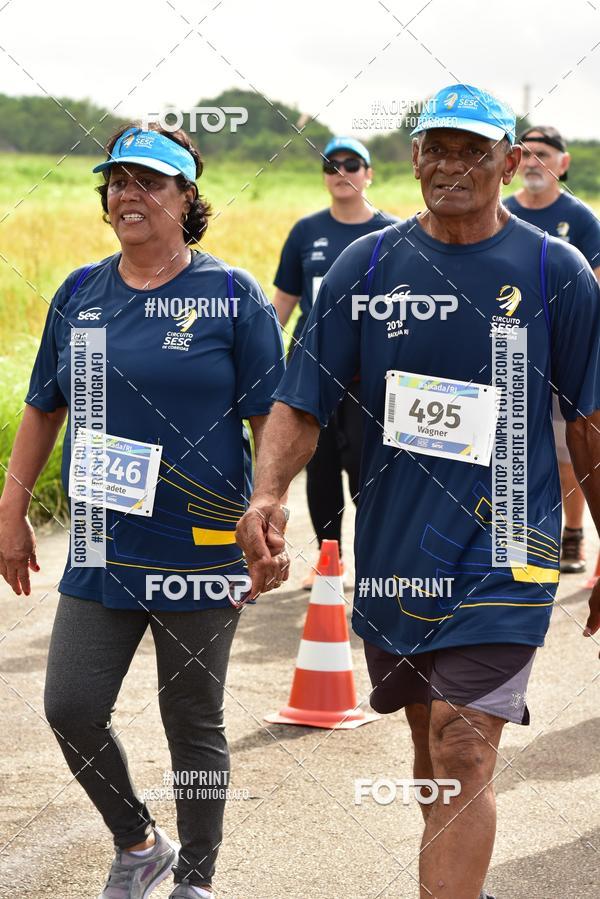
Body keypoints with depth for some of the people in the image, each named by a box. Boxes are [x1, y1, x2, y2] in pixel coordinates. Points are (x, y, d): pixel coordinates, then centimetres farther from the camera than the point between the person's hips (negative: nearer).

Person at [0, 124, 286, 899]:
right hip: (101, 545, 4)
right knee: (71, 710, 1)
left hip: (201, 548, -4)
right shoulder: (79, 294, 7)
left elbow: (271, 420, -4)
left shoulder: (232, 296, -5)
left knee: (192, 722, 6)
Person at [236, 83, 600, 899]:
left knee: (463, 753, -13)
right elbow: (300, 403, 0)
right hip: (394, 549, 4)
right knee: (431, 740, 18)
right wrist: (266, 495, -18)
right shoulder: (366, 266, 2)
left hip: (502, 551, -3)